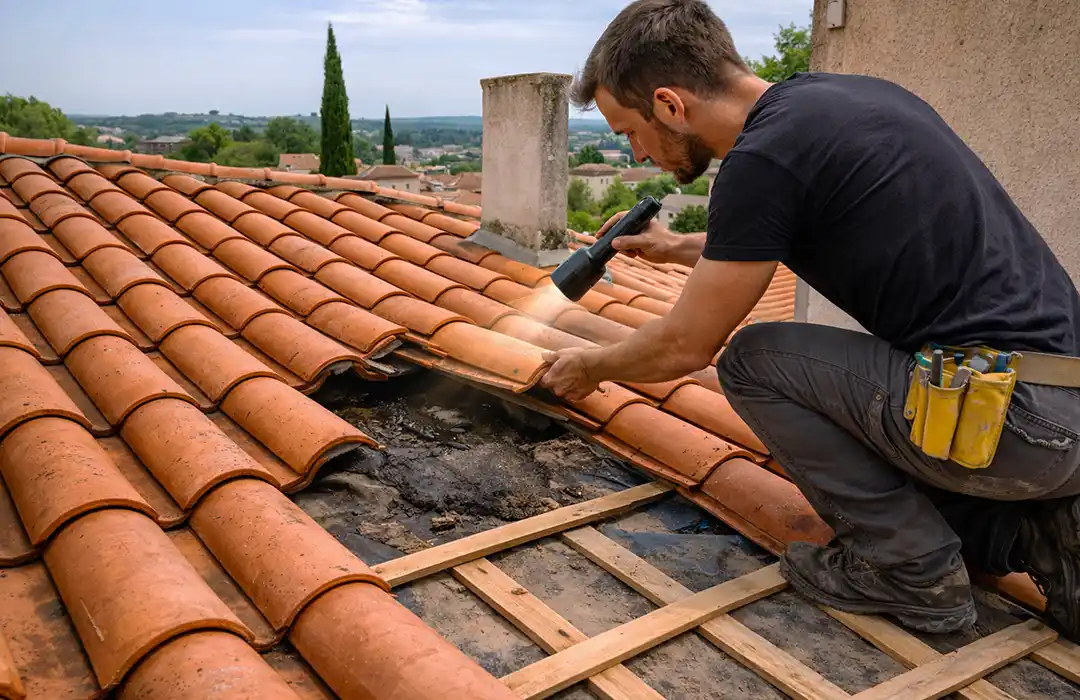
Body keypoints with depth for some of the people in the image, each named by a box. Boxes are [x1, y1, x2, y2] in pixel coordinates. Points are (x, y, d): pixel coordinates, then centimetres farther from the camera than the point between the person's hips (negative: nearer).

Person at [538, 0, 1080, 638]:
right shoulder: (833, 94, 11)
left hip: (1010, 416, -10)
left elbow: (687, 346, -6)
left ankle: (914, 570, 3)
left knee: (751, 361, -1)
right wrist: (681, 248, 41)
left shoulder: (764, 157, -17)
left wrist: (590, 368, 12)